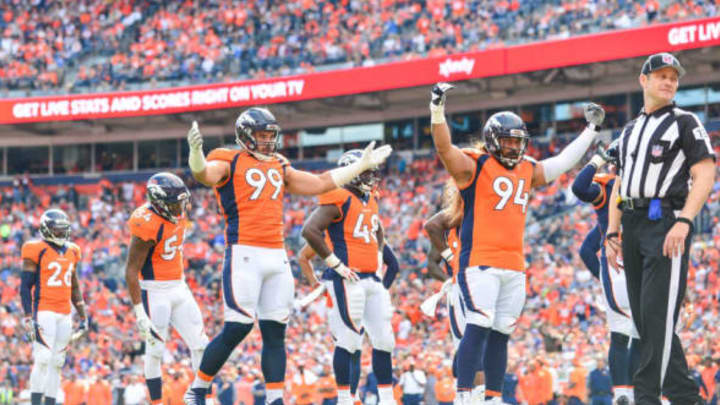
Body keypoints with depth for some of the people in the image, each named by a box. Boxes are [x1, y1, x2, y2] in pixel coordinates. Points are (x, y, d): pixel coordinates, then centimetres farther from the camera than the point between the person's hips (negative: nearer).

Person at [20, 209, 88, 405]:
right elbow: (25, 286, -7)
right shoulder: (37, 250, -5)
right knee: (43, 359, -13)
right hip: (43, 313, -7)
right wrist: (28, 317, -14)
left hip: (64, 315, 7)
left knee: (57, 363, 7)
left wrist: (83, 317, 20)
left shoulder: (71, 251, 15)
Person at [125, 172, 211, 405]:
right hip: (154, 290, -8)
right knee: (155, 350, -2)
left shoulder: (178, 214, 2)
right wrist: (139, 312, -22)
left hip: (179, 287, 8)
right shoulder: (148, 224, -22)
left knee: (200, 344, 5)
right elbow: (131, 271, -21)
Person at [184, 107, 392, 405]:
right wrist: (196, 152, -45)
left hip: (277, 256, 7)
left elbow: (320, 183, 29)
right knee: (237, 329, -11)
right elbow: (205, 174, -22)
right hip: (244, 254, -7)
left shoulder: (279, 167, 20)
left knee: (275, 332, 5)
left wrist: (362, 165, 32)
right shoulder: (229, 162, 0)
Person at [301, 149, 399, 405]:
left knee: (383, 339, 9)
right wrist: (335, 263, -17)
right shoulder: (339, 199, -11)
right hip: (347, 280, -9)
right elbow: (310, 230, -22)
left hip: (371, 279, 9)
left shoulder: (369, 200, 17)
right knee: (349, 340, -7)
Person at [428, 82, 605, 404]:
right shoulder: (475, 166, -1)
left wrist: (590, 129, 34)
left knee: (500, 334, 9)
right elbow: (444, 148, -15)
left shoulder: (527, 171, 19)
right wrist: (437, 109, -28)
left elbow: (563, 162, 30)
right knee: (478, 328, -15)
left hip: (514, 268, 7)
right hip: (480, 261, -7)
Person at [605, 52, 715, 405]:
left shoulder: (685, 123, 3)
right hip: (633, 226, 7)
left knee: (657, 314, -14)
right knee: (642, 317, 5)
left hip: (666, 221, -7)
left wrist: (683, 221, -20)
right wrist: (612, 232, 13)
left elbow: (704, 176, -8)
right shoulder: (629, 131, 22)